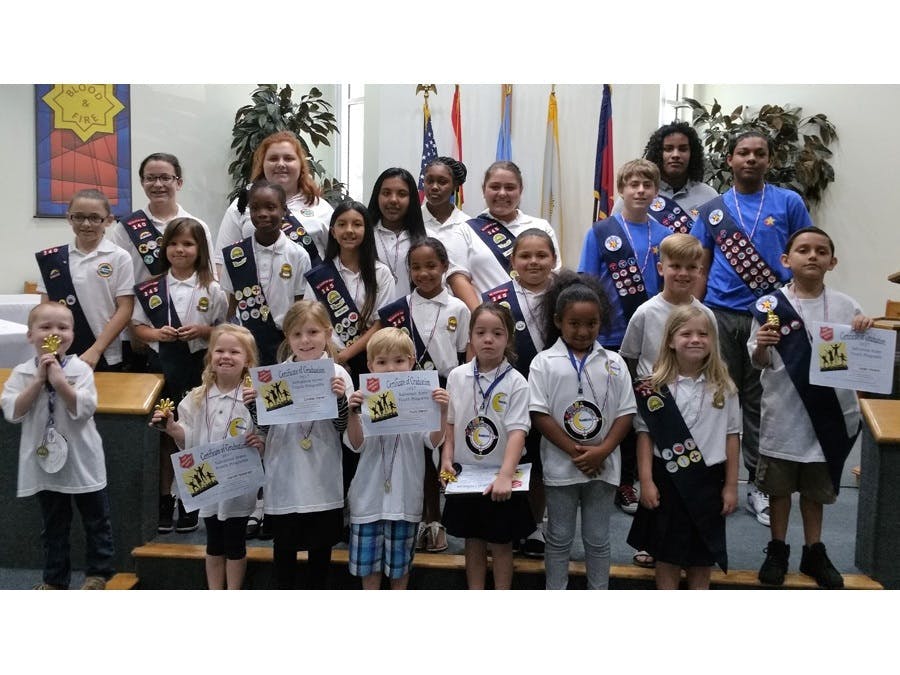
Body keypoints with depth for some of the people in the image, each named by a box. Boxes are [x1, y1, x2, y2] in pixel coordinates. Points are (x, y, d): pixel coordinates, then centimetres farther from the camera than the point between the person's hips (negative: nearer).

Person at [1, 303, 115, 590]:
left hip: (81, 460, -2)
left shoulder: (80, 369, -9)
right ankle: (55, 577, 28)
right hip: (44, 460, 2)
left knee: (96, 519, 9)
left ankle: (99, 572, 25)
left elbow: (83, 409, -19)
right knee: (53, 524, 15)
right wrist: (39, 379, -18)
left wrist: (58, 379, -24)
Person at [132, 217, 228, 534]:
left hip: (197, 368, -2)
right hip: (161, 367, 2)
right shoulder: (151, 288, 2)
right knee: (164, 435, 12)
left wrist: (202, 331, -17)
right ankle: (164, 501, 25)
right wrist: (156, 334, -12)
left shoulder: (212, 290, -3)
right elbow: (137, 326, 6)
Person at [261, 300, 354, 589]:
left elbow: (342, 428, -5)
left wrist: (341, 398, -21)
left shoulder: (338, 374, -5)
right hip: (284, 477, 1)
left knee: (321, 543, 14)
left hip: (323, 477, -1)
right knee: (284, 544, 14)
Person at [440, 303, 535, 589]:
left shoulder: (515, 382, -12)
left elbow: (517, 432, -19)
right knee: (473, 541, 15)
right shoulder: (457, 376, -1)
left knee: (501, 543, 10)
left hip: (500, 479, -3)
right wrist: (446, 461, -4)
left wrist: (505, 476, -30)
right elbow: (450, 424, 7)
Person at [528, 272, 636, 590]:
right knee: (559, 538, 12)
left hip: (603, 465, 2)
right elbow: (539, 414, -9)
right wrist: (575, 451, -14)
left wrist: (602, 450, -13)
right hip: (561, 465, -1)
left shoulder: (613, 362, 2)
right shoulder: (544, 362, -4)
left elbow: (626, 412, 0)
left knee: (598, 539, 14)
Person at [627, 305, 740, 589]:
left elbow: (732, 436, 2)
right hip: (667, 479, -1)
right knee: (667, 552, 10)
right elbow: (644, 434, -4)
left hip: (708, 479, 1)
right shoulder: (655, 386, -6)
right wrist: (646, 481, -8)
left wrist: (731, 485, 1)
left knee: (702, 554, 13)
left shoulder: (723, 387, -2)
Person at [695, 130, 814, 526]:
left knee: (760, 401, 4)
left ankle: (757, 484, 15)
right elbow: (702, 267, 10)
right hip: (720, 315, 1)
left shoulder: (788, 203, 4)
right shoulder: (712, 209, 9)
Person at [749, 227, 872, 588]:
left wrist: (867, 332, -12)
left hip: (829, 412, 2)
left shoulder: (845, 306, 0)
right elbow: (760, 363, -3)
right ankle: (777, 551, 27)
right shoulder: (771, 305, -7)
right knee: (779, 486, 11)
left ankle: (814, 553, 32)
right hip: (784, 412, -2)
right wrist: (762, 345, -25)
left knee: (817, 487, 17)